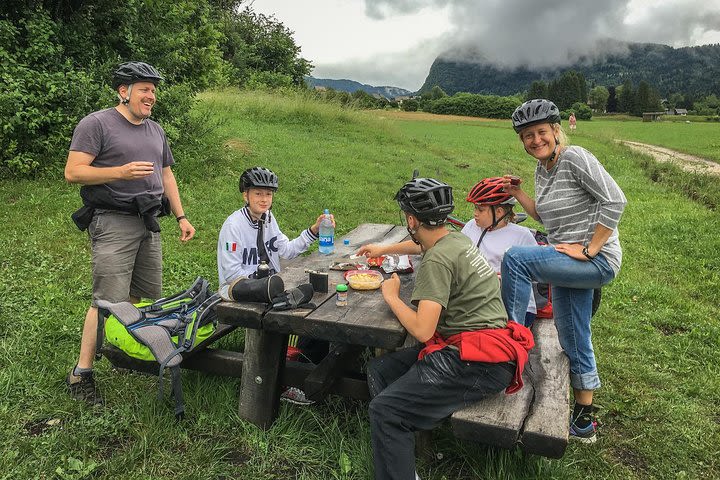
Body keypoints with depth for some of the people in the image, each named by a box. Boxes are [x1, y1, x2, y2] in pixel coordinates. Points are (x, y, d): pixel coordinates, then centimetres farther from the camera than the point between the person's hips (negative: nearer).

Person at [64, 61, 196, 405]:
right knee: (109, 302, -11)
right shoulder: (97, 124, -4)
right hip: (113, 224, -7)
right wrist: (121, 172, -22)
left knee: (148, 299, 9)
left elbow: (166, 175, 22)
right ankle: (81, 374, 1)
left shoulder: (156, 130, 19)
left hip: (148, 223, 7)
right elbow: (73, 172, -10)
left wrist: (181, 217, 14)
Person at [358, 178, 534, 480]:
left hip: (480, 362, -10)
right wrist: (382, 249, 53)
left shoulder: (438, 259, -15)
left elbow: (422, 330, -20)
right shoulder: (455, 238, 13)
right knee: (378, 369, 6)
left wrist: (391, 296, -3)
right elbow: (420, 245, 38)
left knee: (384, 410, -20)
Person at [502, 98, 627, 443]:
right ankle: (583, 423, 29)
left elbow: (615, 200, -20)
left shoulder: (575, 158, -14)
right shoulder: (541, 169, 11)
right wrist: (517, 193, 7)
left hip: (596, 261, -9)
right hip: (568, 265, 9)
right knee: (574, 343, 14)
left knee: (515, 258, -26)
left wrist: (589, 249, -20)